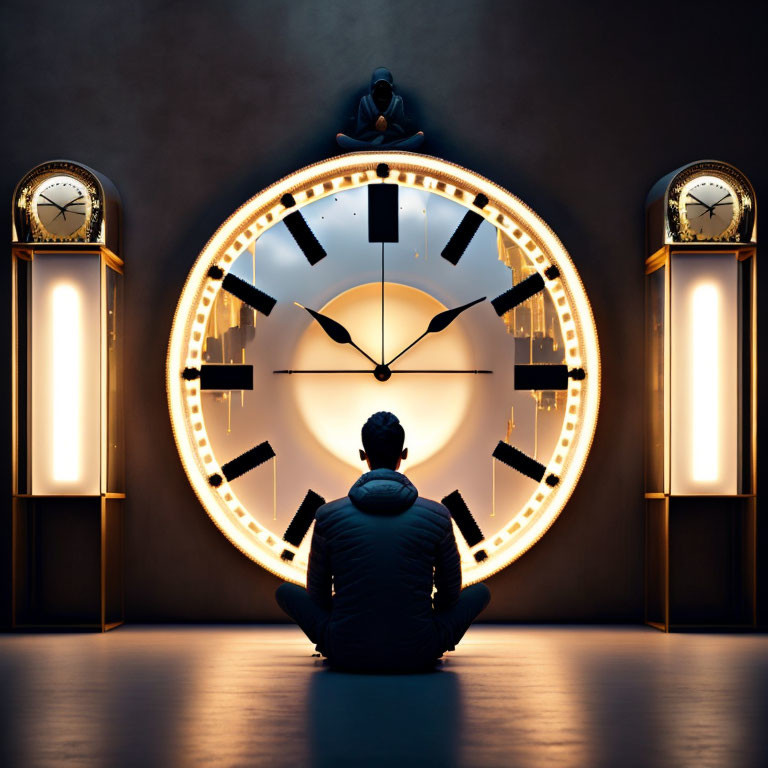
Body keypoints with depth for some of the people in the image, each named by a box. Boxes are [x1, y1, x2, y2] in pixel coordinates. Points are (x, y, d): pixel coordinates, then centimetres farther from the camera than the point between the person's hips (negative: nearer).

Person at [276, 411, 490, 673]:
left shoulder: (328, 516, -5)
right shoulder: (438, 516, -5)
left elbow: (318, 594, 8)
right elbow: (450, 594, 9)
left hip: (347, 655, 0)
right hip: (418, 656, 0)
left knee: (286, 590, 23)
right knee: (480, 591, 23)